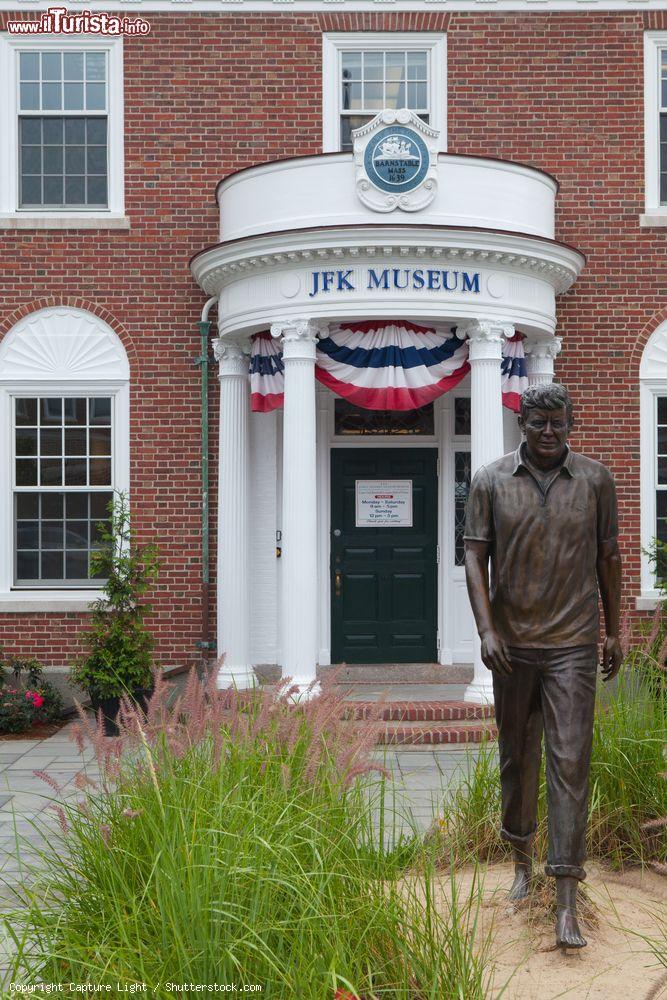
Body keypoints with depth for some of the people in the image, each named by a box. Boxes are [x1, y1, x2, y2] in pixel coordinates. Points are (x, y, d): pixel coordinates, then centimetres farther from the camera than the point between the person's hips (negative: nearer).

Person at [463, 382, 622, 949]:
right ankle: (522, 863, 35)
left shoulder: (595, 480, 2)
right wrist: (485, 629, -12)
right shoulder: (491, 482, 1)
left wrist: (614, 631, 10)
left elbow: (608, 557, 9)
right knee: (517, 756, 14)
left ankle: (567, 905, -2)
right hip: (512, 644, 1)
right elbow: (476, 557, -1)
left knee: (570, 763, -6)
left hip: (573, 645, -1)